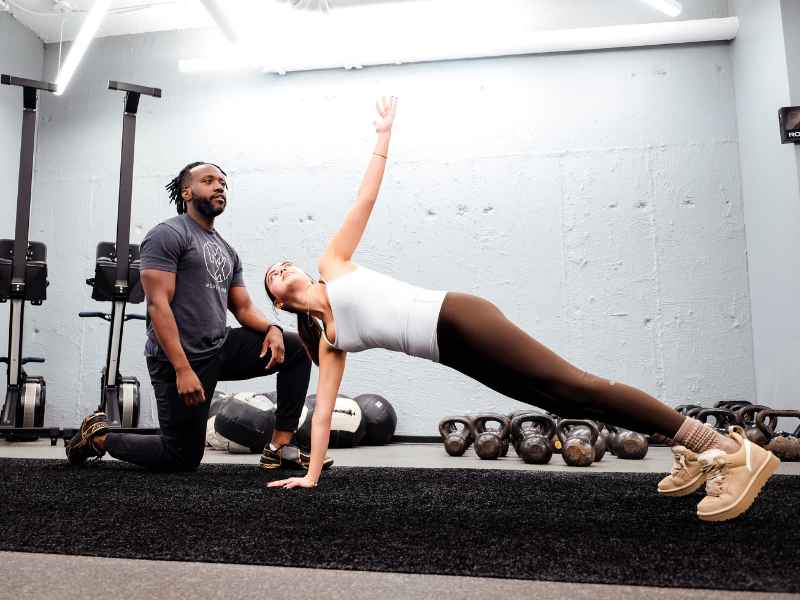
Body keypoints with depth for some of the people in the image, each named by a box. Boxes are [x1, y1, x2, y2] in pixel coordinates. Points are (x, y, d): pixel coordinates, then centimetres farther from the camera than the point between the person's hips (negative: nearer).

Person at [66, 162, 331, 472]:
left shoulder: (227, 250, 15)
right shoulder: (168, 235, -9)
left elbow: (243, 307, 13)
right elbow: (158, 305, -18)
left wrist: (272, 328, -10)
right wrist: (182, 369, -25)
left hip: (221, 348, 7)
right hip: (179, 359, -7)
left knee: (297, 349, -3)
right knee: (182, 458, 2)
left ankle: (279, 448, -1)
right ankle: (99, 435, 27)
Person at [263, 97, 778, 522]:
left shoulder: (332, 263, 15)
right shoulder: (329, 341, 22)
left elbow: (365, 200, 14)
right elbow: (323, 411, 25)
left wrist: (383, 135, 13)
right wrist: (310, 476, 28)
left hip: (456, 317, -5)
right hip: (451, 349, 5)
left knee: (575, 388, -15)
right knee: (564, 402, 1)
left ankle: (736, 451, -14)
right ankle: (694, 449, 9)